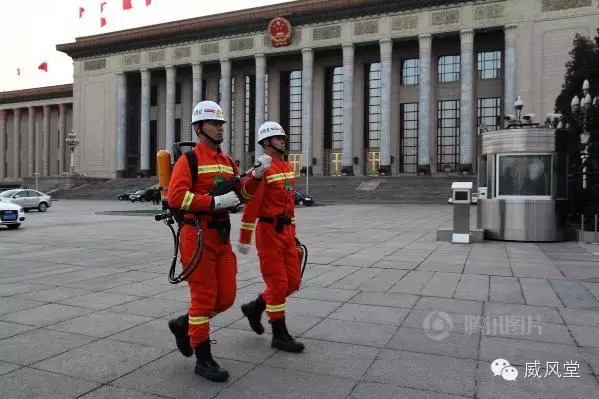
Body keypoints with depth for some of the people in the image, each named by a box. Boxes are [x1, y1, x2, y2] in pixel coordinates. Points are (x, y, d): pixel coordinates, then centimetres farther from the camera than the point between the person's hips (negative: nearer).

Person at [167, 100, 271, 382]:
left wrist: (256, 175, -2)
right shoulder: (189, 159, -8)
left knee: (226, 297, 10)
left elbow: (242, 193, 16)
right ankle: (203, 360, 14)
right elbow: (175, 196, -19)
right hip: (197, 235, -7)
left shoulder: (227, 161, 15)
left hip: (222, 235, 8)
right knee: (204, 296, -1)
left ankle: (184, 324, 34)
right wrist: (215, 202, -23)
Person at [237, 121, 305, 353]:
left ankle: (255, 307, 30)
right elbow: (251, 206, -16)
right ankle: (280, 335, 13)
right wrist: (244, 239, -16)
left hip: (286, 231, 9)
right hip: (269, 232, -8)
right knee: (278, 283, -1)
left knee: (293, 281, 11)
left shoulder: (287, 167, 14)